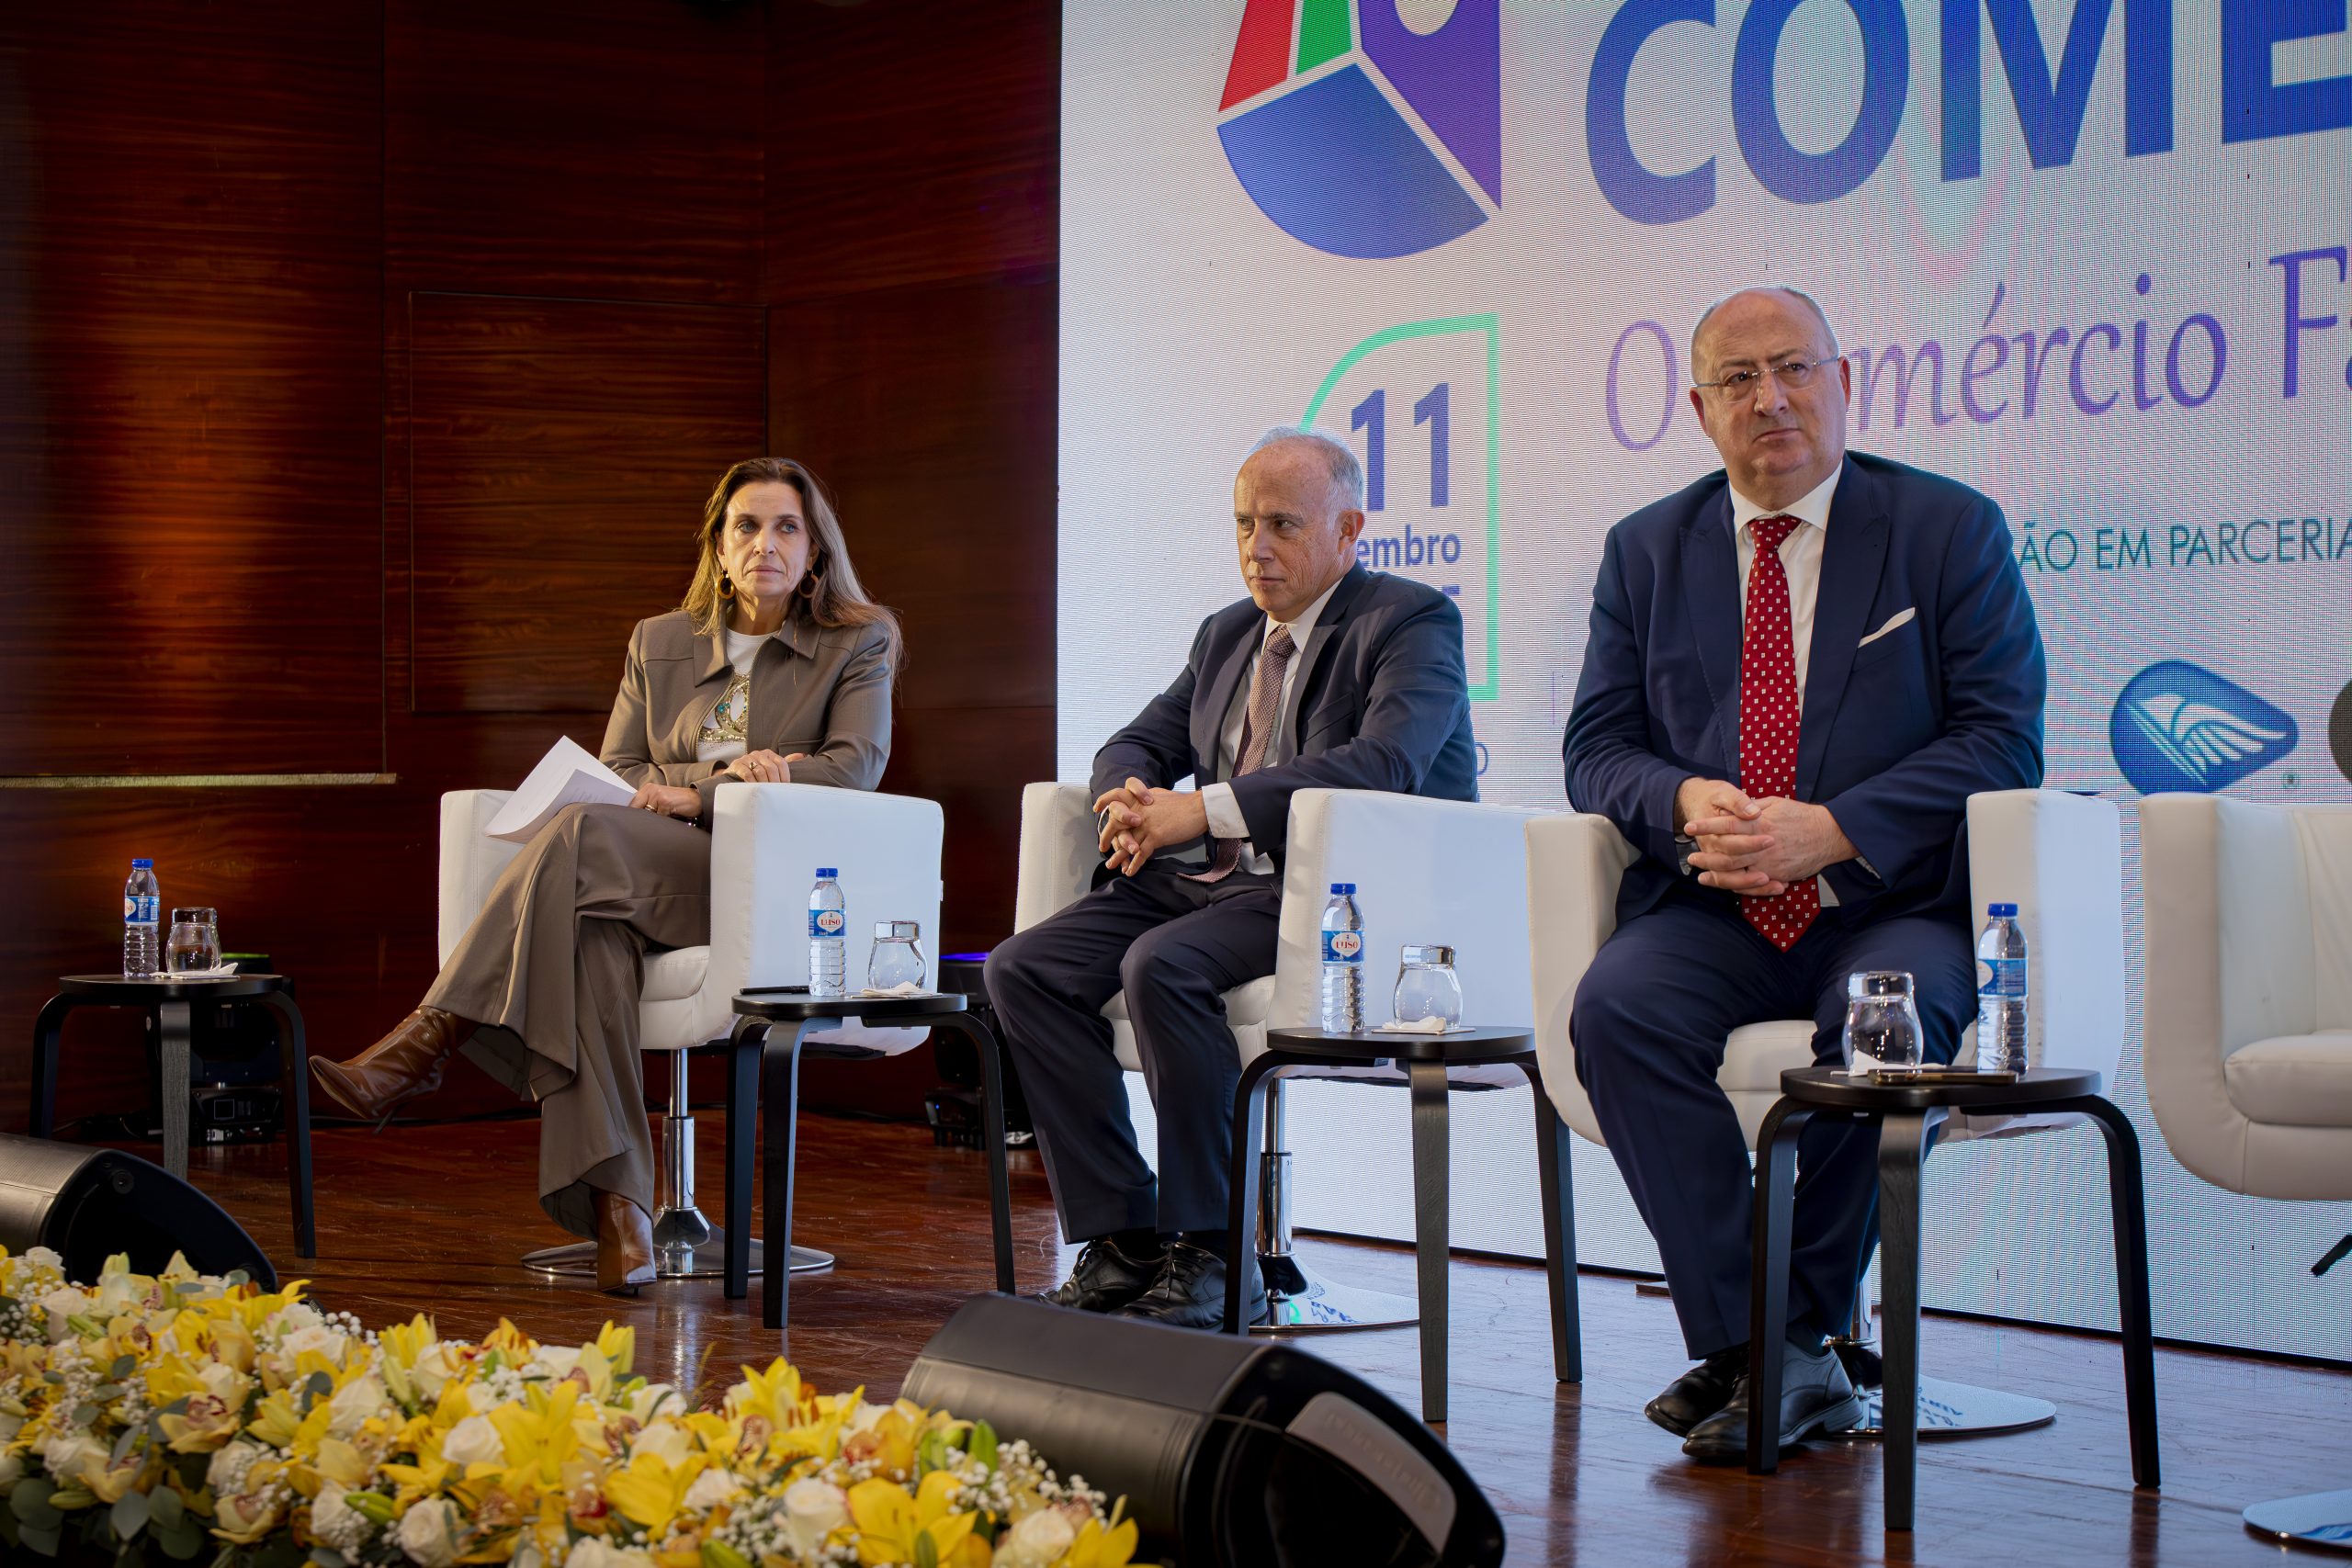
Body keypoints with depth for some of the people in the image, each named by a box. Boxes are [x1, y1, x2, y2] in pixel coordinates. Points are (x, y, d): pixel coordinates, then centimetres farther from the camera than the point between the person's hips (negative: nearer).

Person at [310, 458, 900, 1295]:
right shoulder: (659, 643, 23)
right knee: (593, 929, -37)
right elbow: (616, 775, 14)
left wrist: (695, 795, -12)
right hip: (649, 875, 4)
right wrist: (725, 773, -6)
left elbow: (856, 765, -5)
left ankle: (427, 1040, -34)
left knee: (584, 836, -32)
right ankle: (615, 1202, -45)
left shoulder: (859, 644, 11)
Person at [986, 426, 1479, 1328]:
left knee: (1161, 966, -33)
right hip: (1205, 882, 8)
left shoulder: (1413, 623, -3)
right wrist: (1132, 796, -4)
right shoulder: (1226, 636, 22)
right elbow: (1138, 743, 24)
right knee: (1023, 968, -13)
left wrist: (1206, 809, -24)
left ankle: (1211, 1257, -22)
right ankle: (1124, 1242, -10)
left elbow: (1386, 764, -20)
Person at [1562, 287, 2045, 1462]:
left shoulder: (1950, 531, 4)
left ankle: (1792, 1337, -17)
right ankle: (1747, 1346, -21)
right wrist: (1684, 801, -14)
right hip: (1712, 912, 3)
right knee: (1617, 1007, -29)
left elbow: (2001, 742, -4)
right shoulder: (1646, 551, 14)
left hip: (1894, 908, -3)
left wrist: (1831, 830, -18)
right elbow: (1597, 748, 10)